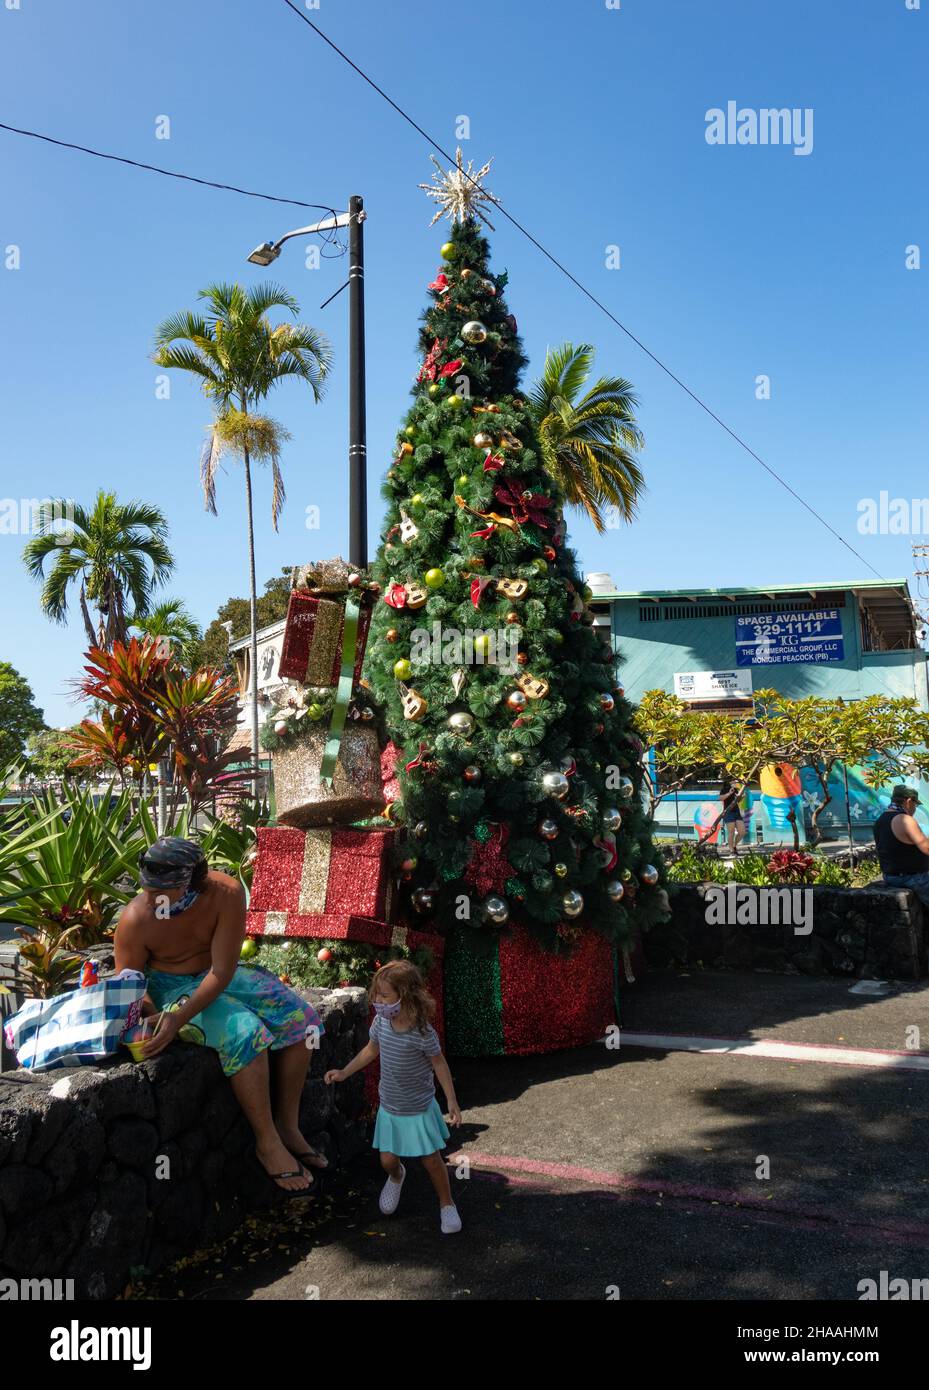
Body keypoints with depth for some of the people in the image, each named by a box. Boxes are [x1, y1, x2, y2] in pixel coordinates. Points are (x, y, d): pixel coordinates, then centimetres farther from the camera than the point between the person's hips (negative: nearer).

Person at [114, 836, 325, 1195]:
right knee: (245, 1033, -30)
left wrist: (179, 1019, -37)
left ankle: (288, 1125, 1)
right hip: (173, 987, -4)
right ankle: (268, 1143, -16)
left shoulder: (226, 893, -26)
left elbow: (221, 971, -26)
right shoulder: (136, 919, -26)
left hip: (219, 976, 4)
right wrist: (152, 1017, -33)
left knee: (300, 1017, -11)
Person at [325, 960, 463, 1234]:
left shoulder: (422, 1032, -26)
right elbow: (371, 1050, 8)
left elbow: (439, 1064, -12)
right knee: (387, 1160, 11)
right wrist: (344, 1073, 6)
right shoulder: (381, 1022, -12)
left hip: (420, 1109, -4)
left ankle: (446, 1204, 30)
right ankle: (396, 1177, 47)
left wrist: (451, 1100, -9)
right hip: (389, 1107, 4)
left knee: (432, 1160, 5)